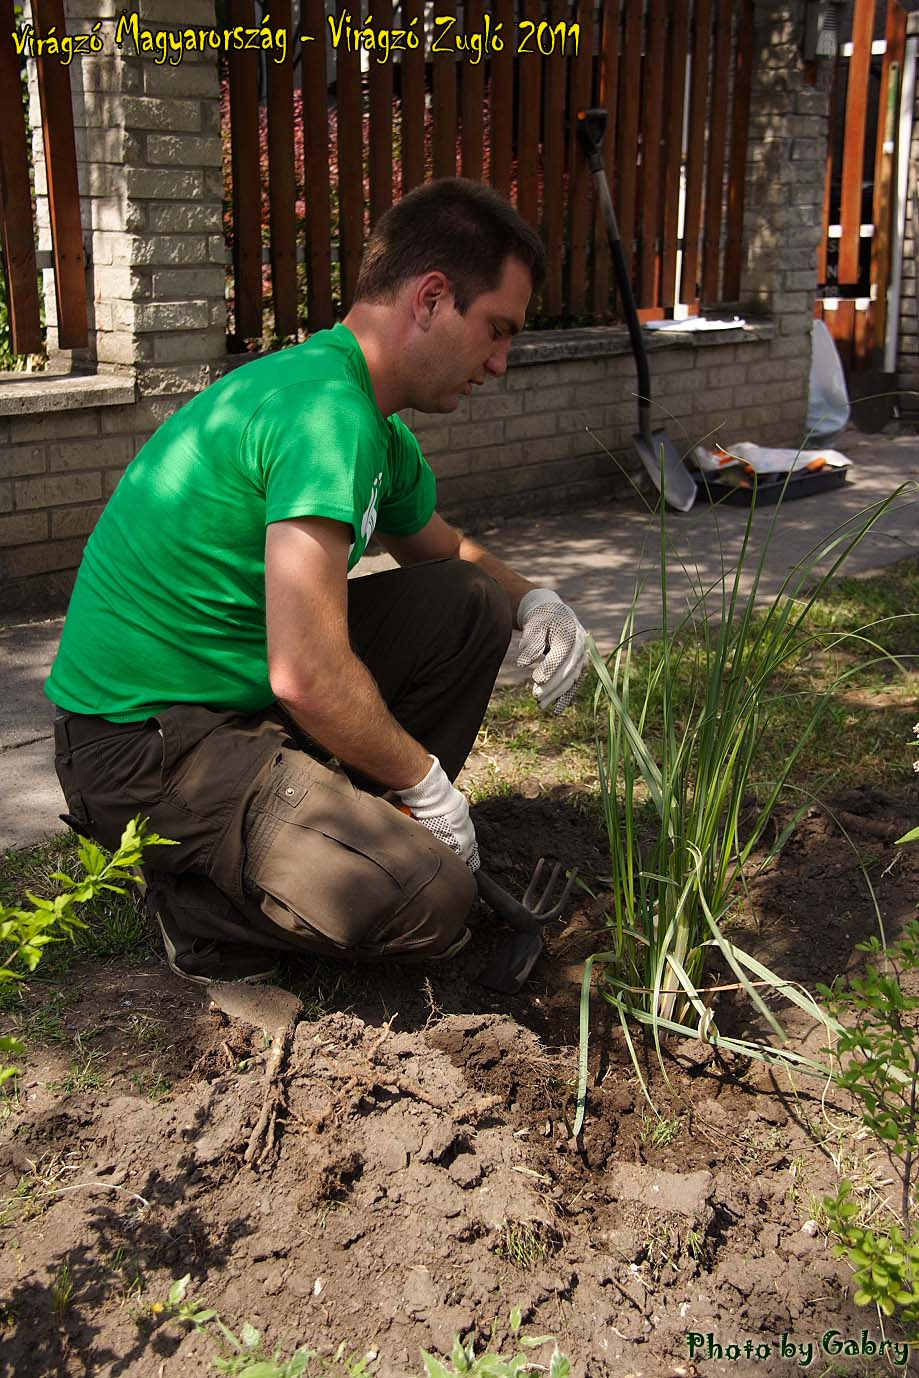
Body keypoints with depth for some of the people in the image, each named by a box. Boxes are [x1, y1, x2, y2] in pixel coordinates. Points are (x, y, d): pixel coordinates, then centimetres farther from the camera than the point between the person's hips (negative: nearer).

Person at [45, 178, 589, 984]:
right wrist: (426, 782, -14)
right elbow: (307, 677, -30)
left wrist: (533, 602, 8)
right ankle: (205, 897, 1)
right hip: (144, 745, -10)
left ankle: (357, 832, 11)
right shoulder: (327, 409, -24)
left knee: (470, 604, 6)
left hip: (241, 688, 10)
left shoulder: (378, 430, 8)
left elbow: (443, 549, 28)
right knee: (433, 903, -22)